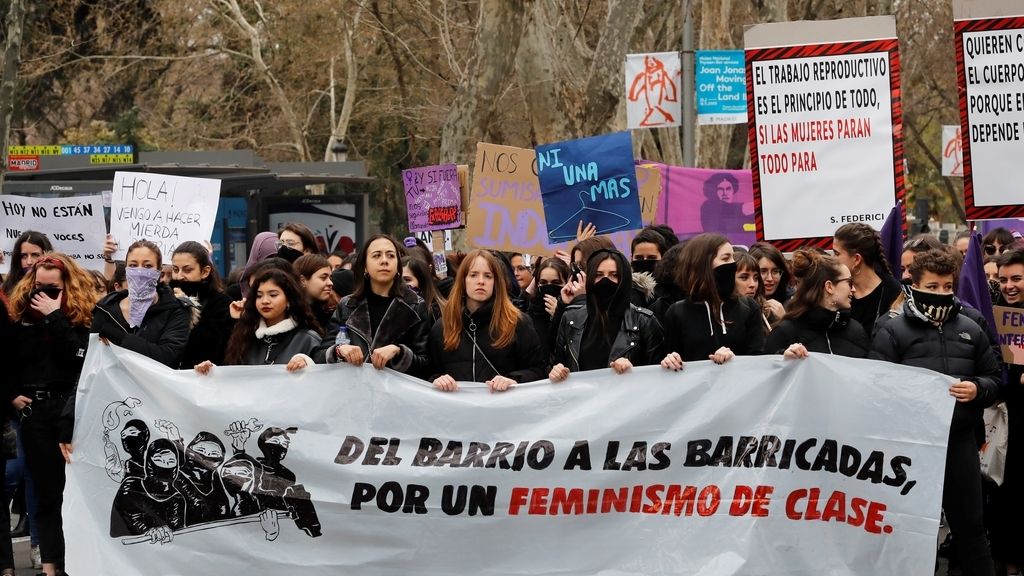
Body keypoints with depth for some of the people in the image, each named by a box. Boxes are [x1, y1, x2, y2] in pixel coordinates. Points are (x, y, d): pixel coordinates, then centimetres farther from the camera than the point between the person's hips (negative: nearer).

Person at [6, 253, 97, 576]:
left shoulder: (82, 317, -2)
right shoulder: (21, 316, 8)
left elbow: (78, 358, -17)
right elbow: (7, 360, 16)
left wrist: (55, 317, -17)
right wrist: (11, 394, 2)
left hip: (71, 408, -3)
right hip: (33, 410, 3)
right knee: (46, 490, 6)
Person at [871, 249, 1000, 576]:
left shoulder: (970, 330, 10)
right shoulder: (892, 331, -2)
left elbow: (994, 377, 14)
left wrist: (978, 389, -7)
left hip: (960, 441, 3)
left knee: (969, 525, 10)